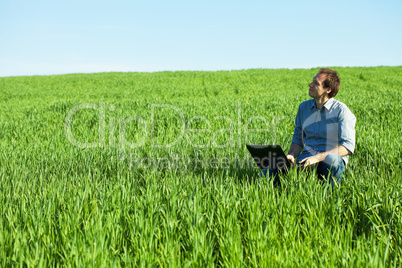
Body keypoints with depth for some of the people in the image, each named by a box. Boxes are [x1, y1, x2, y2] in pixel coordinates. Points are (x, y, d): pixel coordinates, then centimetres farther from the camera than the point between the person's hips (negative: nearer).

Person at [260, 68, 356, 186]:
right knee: (267, 174, -23)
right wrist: (291, 155, -6)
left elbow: (348, 146, -13)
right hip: (305, 159, 3)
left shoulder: (341, 110, -5)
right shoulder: (304, 107, 13)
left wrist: (317, 158, -24)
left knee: (331, 158, -41)